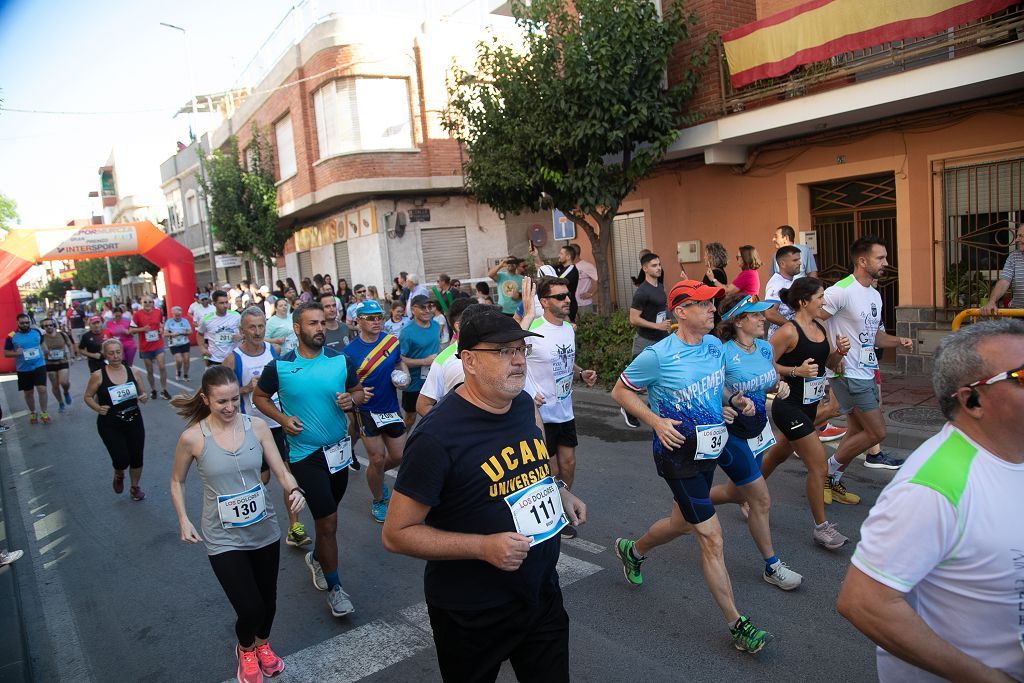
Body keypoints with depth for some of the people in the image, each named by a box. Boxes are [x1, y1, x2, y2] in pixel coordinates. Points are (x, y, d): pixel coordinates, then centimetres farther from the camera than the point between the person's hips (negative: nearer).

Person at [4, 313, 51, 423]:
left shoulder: (36, 331, -1)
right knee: (28, 393, 13)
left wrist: (41, 351, 3)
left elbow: (42, 343, 19)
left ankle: (43, 413, 3)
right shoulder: (12, 336, -6)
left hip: (39, 365, 0)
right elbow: (5, 353, -1)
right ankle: (33, 413, 33)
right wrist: (16, 353, -20)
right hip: (23, 369, 0)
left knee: (42, 389, -12)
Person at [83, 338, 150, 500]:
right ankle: (118, 475, 29)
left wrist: (144, 397, -12)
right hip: (110, 426, -3)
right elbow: (87, 397, 2)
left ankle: (135, 487, 33)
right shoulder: (98, 375, -10)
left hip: (134, 422, 3)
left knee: (137, 457, 7)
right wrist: (98, 408, -15)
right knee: (122, 459, -9)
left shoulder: (132, 371, -2)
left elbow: (143, 393, 10)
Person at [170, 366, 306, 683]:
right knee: (250, 609, -6)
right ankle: (245, 650, 32)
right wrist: (183, 520, -4)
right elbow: (177, 481, 4)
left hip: (264, 530, 3)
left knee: (268, 601, 17)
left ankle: (263, 644, 51)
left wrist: (293, 490, -26)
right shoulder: (192, 437, -13)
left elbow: (281, 471, -7)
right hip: (224, 538, -2)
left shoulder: (256, 427, -9)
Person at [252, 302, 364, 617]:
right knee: (328, 521, -4)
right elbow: (259, 397, 4)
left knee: (326, 514, 22)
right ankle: (334, 587, 15)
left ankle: (316, 557, 51)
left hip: (339, 449, 4)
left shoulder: (341, 361, -5)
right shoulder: (279, 366, -10)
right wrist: (282, 418, -12)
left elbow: (358, 390, 8)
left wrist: (351, 399, -15)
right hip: (305, 454, -3)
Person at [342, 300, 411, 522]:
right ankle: (378, 502, 26)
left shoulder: (392, 341, -1)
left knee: (399, 456, 10)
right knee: (377, 458, 1)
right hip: (367, 410, -4)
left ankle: (376, 476, 43)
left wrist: (404, 376, -3)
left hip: (391, 408, 5)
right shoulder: (349, 351, -14)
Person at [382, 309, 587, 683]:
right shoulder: (438, 436, -25)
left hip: (542, 592, 6)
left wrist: (558, 490, 1)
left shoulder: (524, 404, -2)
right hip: (472, 614, -5)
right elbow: (396, 534, -20)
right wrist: (484, 547, -29)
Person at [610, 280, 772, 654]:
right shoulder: (658, 355, -20)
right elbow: (620, 391, -10)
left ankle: (633, 550, 53)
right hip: (677, 454, -8)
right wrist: (655, 421, -21)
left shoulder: (715, 346, 1)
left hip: (709, 450, 8)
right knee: (711, 537, -4)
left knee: (683, 522, 24)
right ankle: (737, 624, 11)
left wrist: (735, 400, -2)